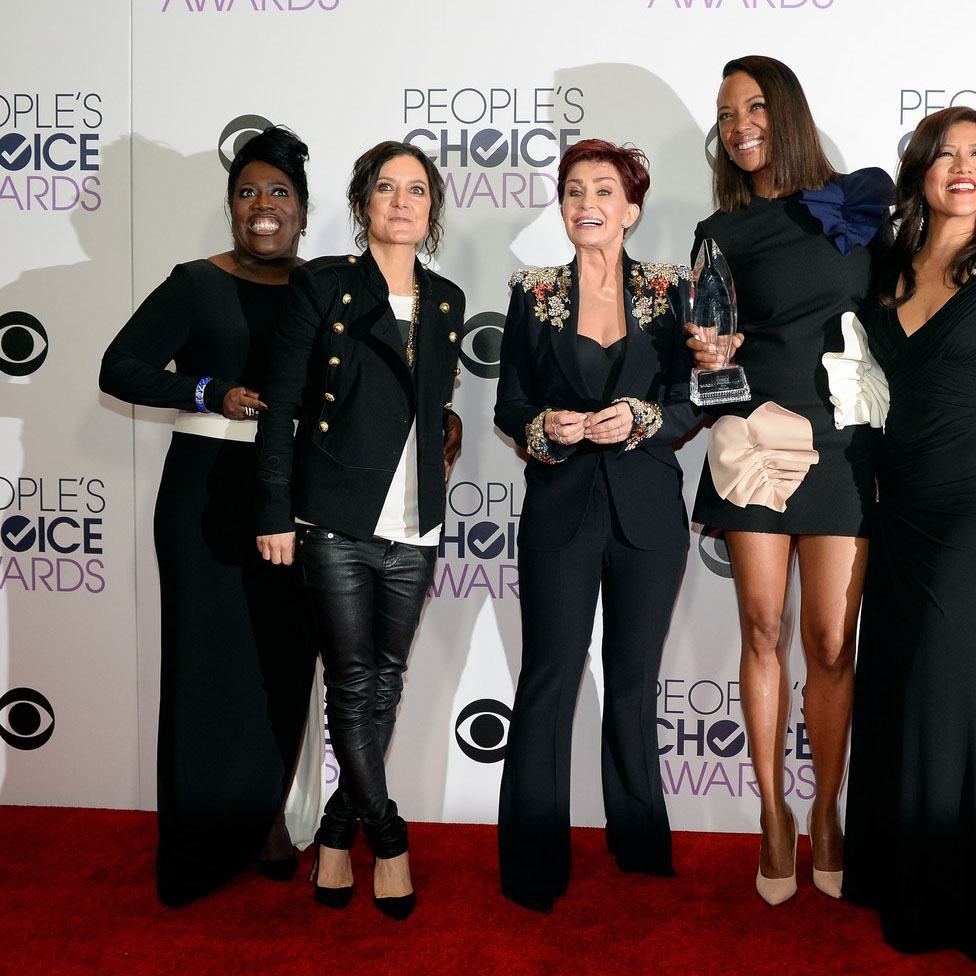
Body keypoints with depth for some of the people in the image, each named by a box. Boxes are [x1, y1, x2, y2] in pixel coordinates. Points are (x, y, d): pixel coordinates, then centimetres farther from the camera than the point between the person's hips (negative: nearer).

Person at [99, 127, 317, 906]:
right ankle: (204, 848, 17)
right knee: (207, 659, 3)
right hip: (209, 497, -2)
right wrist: (212, 394, -14)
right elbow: (118, 369, -4)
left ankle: (268, 818, 25)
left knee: (285, 662, 6)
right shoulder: (196, 286, 1)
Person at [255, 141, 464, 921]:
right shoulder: (322, 285, -1)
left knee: (386, 682, 9)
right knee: (353, 684, -1)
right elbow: (281, 404, -4)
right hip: (337, 524, -4)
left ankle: (338, 833, 24)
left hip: (415, 529, 4)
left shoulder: (447, 301, 11)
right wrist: (275, 512, -8)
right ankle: (386, 837, 15)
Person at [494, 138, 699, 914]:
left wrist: (639, 419, -17)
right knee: (549, 678, -1)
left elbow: (690, 405, 3)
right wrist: (543, 429, -15)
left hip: (649, 509, 1)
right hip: (561, 509, -1)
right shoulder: (534, 296, 5)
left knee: (636, 677, 11)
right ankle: (534, 862, 12)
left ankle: (640, 842, 28)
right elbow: (509, 407, 6)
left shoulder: (668, 291, 5)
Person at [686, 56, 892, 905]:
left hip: (844, 443, 0)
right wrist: (708, 358, -10)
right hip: (755, 441, 0)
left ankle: (827, 810, 18)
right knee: (764, 630, 3)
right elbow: (709, 350, 11)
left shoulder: (862, 205, 8)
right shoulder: (721, 233, 9)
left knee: (832, 642, 0)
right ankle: (773, 811, 18)